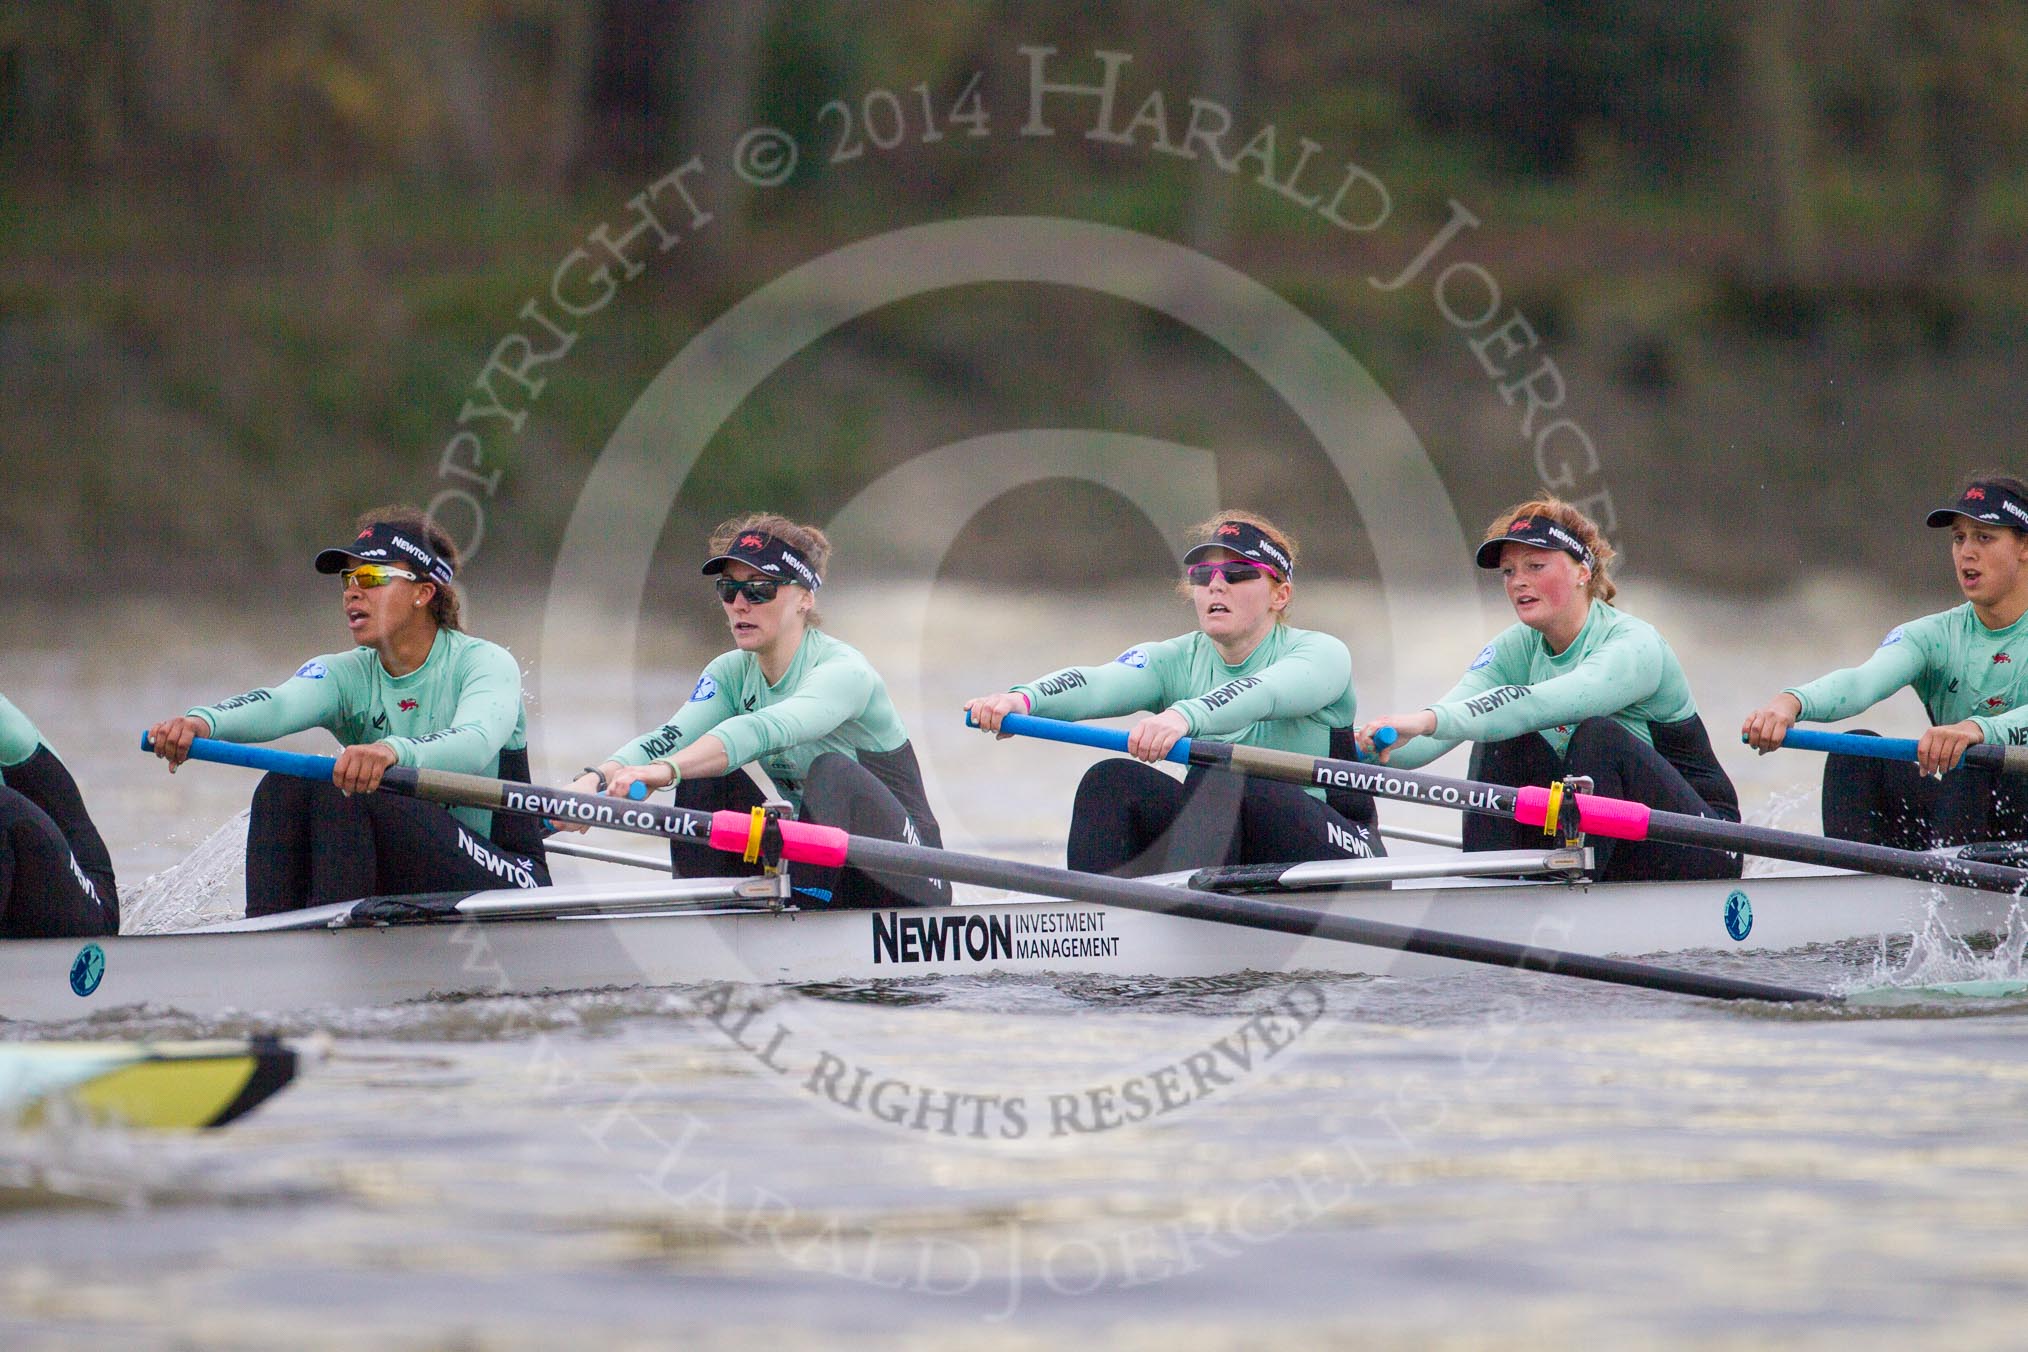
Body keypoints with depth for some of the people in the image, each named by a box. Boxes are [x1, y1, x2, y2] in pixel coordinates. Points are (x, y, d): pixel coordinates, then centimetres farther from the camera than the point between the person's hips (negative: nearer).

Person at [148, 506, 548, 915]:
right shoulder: (346, 675, 6)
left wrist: (394, 751, -54)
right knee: (285, 788, -17)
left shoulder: (484, 663, -7)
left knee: (348, 793, -27)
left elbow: (476, 743, -31)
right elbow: (279, 704, -18)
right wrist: (203, 721, -42)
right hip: (398, 888, 5)